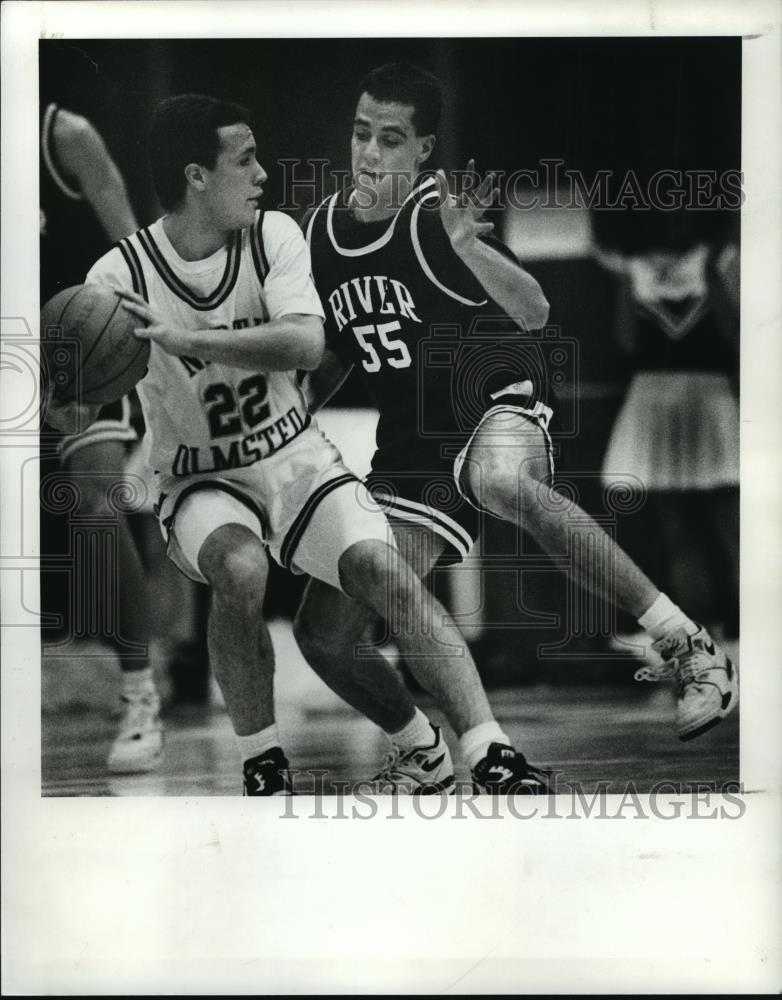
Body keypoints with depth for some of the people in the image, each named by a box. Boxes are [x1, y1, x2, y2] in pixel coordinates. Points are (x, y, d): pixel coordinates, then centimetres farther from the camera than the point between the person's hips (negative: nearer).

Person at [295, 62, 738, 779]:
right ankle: (485, 758, 9)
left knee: (500, 481, -44)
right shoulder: (324, 228, 6)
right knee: (324, 633, -4)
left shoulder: (435, 215, -12)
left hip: (495, 408, -6)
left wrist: (466, 246, -39)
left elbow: (534, 314, -25)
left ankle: (690, 648, -37)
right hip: (410, 448, 7)